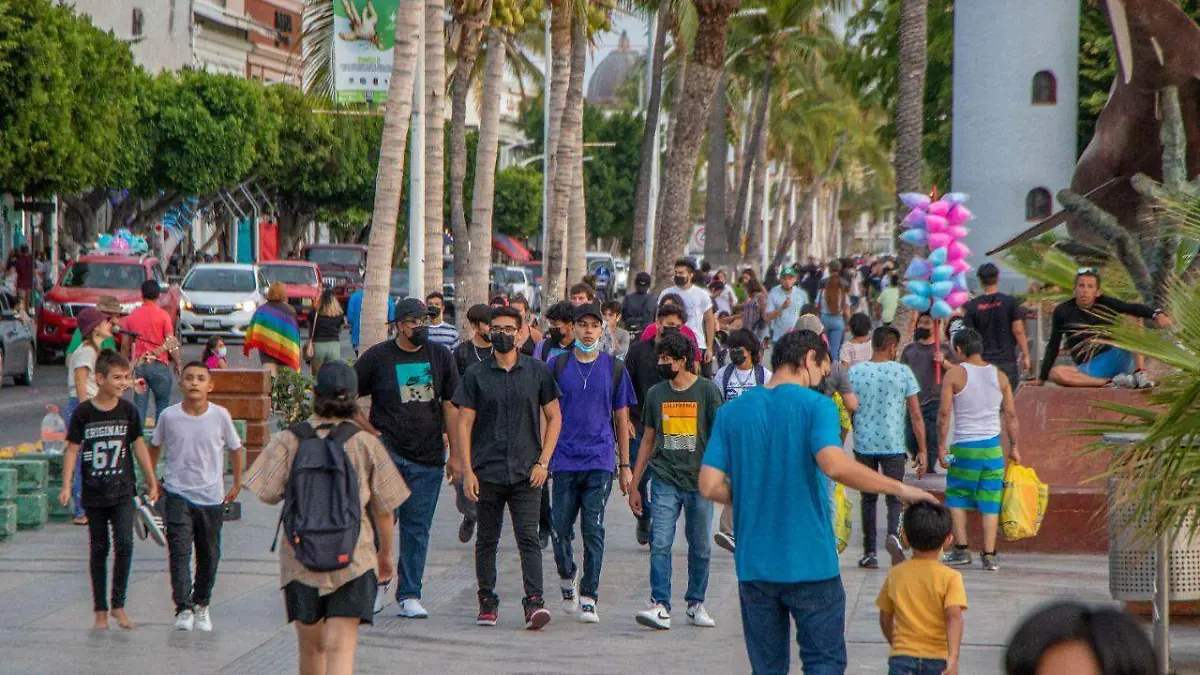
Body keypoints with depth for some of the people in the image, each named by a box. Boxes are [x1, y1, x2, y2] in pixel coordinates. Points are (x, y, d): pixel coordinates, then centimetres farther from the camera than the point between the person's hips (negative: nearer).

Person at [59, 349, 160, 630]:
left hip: (122, 491, 1)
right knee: (99, 549, 5)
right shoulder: (84, 412, -5)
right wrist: (66, 486, -9)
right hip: (93, 494, -1)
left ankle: (118, 604, 0)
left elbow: (138, 446, 10)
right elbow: (73, 449, -2)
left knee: (124, 544, -12)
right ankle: (100, 610, 13)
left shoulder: (128, 410, 1)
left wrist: (152, 482, 13)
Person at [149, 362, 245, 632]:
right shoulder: (169, 416, -5)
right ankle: (184, 609, -16)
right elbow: (155, 446, 12)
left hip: (211, 495, 1)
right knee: (179, 551, -13)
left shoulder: (220, 416, -6)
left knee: (209, 554, 9)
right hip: (177, 492, -1)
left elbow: (235, 448, 8)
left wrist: (237, 484, 10)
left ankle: (202, 605, 26)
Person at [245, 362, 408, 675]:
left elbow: (268, 494, -7)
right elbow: (384, 509, 2)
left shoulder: (290, 441, -4)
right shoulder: (367, 444, -3)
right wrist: (387, 552, 17)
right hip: (353, 560, -2)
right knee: (341, 646, -6)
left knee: (311, 646, 19)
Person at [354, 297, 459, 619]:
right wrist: (372, 432, -2)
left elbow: (450, 407, 12)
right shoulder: (377, 357, 1)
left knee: (417, 528, 4)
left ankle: (409, 595, 10)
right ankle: (379, 577, 5)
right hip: (387, 451, -2)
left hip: (428, 458, 2)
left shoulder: (440, 356, 8)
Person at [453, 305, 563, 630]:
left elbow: (554, 418, 10)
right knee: (487, 540, 7)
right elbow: (464, 423, 3)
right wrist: (467, 470, -5)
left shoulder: (537, 372, 6)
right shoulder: (476, 376, 5)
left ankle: (534, 601, -16)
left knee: (528, 537, -10)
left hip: (526, 472, -1)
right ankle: (487, 601, 18)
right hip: (487, 471, 1)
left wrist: (543, 461, 0)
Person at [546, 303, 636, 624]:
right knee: (561, 530, 2)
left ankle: (589, 598, 1)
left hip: (600, 463, -1)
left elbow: (621, 418, 11)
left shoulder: (614, 368, 7)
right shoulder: (557, 365, 6)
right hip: (564, 461, 1)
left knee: (593, 532, -4)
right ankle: (567, 578, 29)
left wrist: (625, 465, 10)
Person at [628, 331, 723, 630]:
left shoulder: (708, 391, -1)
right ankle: (660, 606, -11)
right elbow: (648, 440, 16)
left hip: (699, 482, -2)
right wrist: (634, 485, 15)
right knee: (660, 544, -11)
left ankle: (696, 604, 20)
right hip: (665, 481, 2)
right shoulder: (655, 394, 9)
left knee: (700, 547, 7)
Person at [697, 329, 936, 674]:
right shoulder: (816, 406, -8)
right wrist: (900, 489, -17)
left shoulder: (731, 412, 5)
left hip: (754, 565, 4)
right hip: (811, 564, -4)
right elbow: (834, 464, -25)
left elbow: (710, 486, -1)